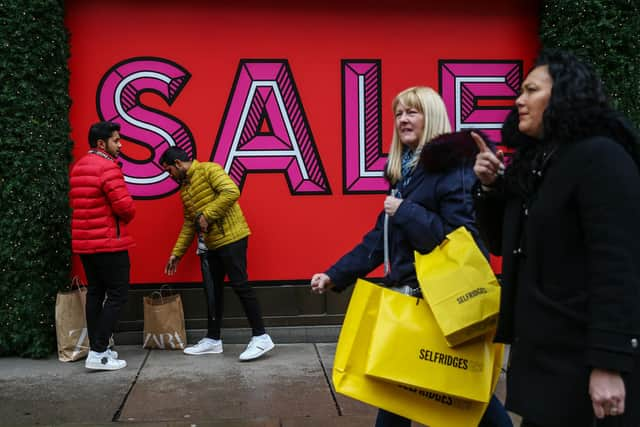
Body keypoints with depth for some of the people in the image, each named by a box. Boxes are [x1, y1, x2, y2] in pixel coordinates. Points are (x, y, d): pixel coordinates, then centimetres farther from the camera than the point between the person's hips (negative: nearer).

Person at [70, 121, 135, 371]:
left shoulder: (78, 167, 13)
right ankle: (98, 354, -5)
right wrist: (125, 218, 0)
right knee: (117, 295, -3)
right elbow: (125, 206, -21)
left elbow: (77, 203, 15)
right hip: (108, 241, -9)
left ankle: (96, 348, 19)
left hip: (83, 241, 9)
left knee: (95, 293, 14)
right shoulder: (107, 167, -16)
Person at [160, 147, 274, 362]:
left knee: (240, 285, -9)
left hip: (231, 238, -9)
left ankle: (261, 337, -2)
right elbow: (189, 224, 23)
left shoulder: (208, 170, -7)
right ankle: (213, 339, 22)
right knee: (213, 290, 12)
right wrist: (177, 252, 21)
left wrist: (207, 215, -20)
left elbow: (231, 192, -22)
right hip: (212, 244, 9)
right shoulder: (184, 187, 19)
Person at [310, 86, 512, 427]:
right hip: (409, 291, 8)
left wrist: (406, 211, -20)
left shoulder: (453, 166, -12)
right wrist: (335, 275, 9)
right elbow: (380, 238, 14)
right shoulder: (406, 171, 13)